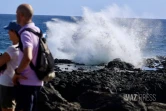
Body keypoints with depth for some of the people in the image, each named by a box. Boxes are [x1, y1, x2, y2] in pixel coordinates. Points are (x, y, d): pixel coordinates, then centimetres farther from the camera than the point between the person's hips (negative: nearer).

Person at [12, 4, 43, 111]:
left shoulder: (25, 33, -20)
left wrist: (17, 72, -19)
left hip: (27, 82, -9)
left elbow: (27, 58, -35)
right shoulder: (37, 30, 8)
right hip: (36, 80, 9)